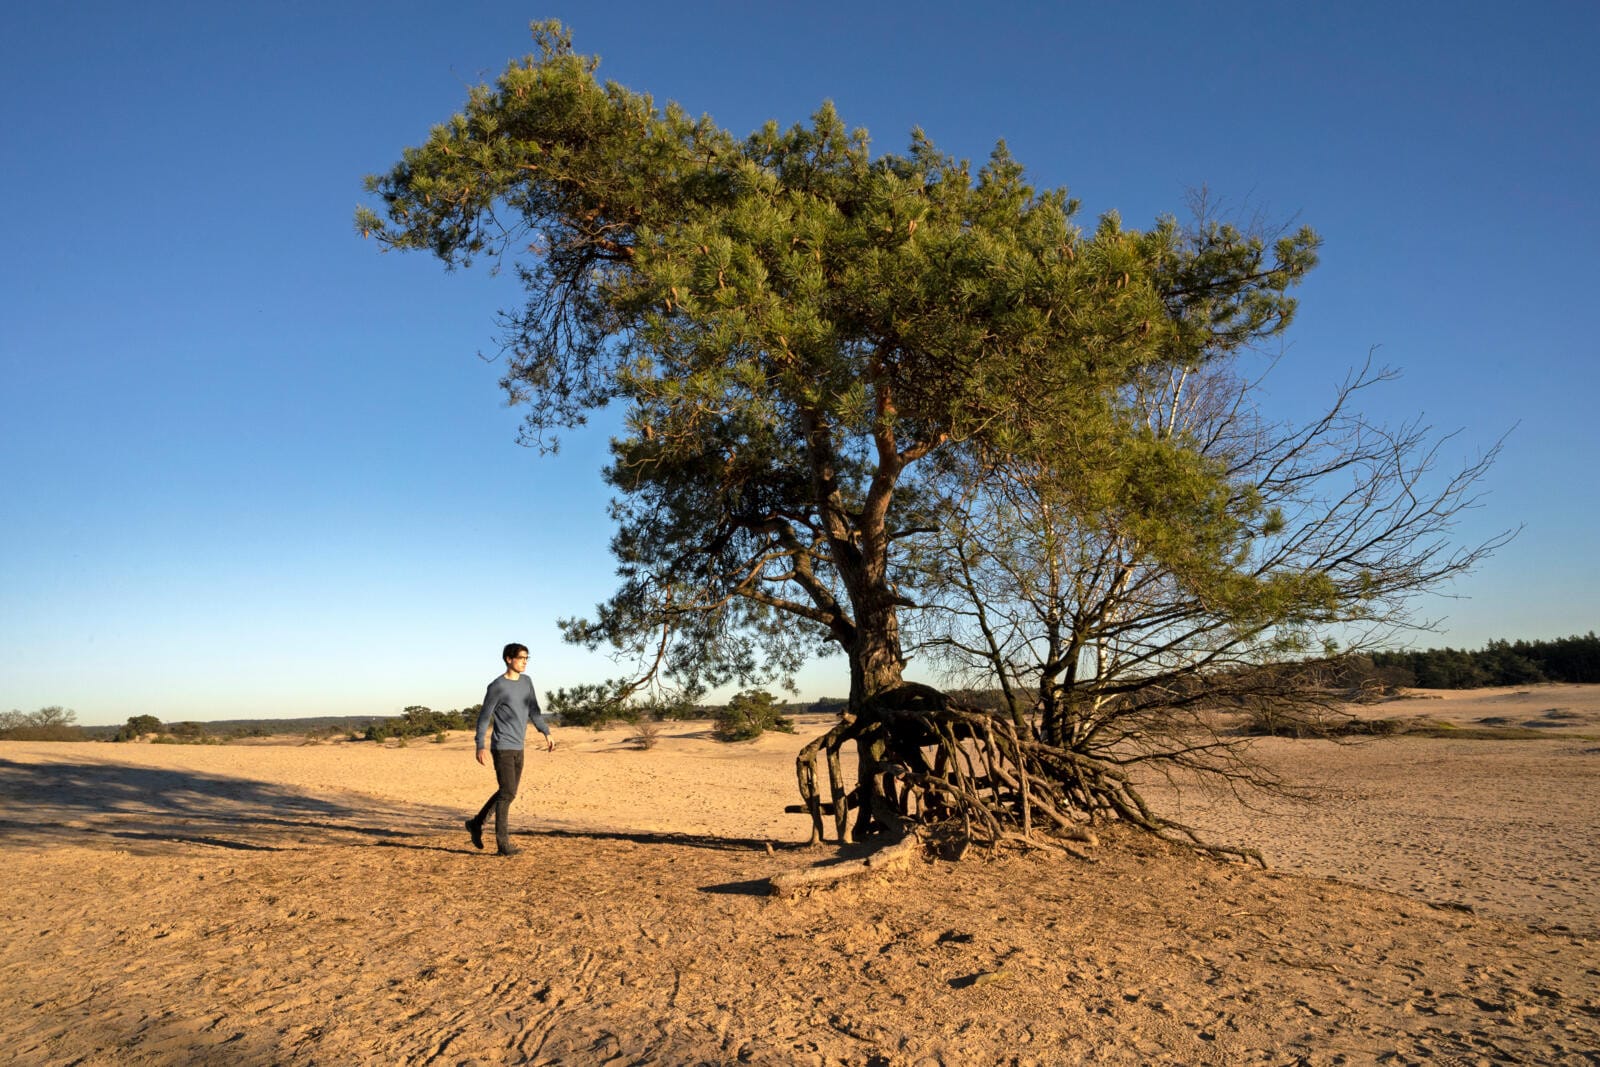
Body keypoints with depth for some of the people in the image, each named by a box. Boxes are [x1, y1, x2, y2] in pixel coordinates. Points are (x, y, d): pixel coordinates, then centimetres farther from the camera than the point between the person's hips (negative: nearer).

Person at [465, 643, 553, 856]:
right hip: (502, 748, -7)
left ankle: (476, 823, 29)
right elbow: (484, 717, -8)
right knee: (507, 793, -8)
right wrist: (481, 746, -14)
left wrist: (547, 734, 9)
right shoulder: (497, 686, -11)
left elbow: (534, 710, 15)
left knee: (508, 793, 13)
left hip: (518, 748, 7)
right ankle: (503, 842, -1)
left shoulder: (526, 682, 9)